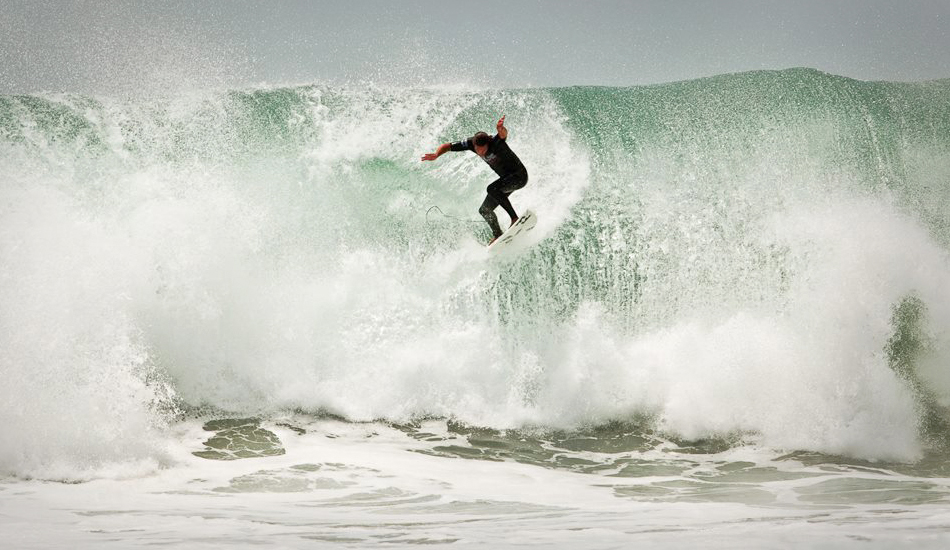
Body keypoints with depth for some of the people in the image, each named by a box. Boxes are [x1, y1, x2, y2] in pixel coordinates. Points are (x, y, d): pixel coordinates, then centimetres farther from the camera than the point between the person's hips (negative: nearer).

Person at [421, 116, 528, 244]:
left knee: (492, 189, -32)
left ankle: (515, 219, -29)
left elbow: (504, 134, -54)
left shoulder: (496, 142, -31)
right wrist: (436, 155, -32)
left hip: (519, 176, -8)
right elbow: (447, 146, -12)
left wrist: (501, 129, -78)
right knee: (484, 210, 7)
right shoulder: (471, 143, -15)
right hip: (506, 178, 8)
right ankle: (498, 236, 26)